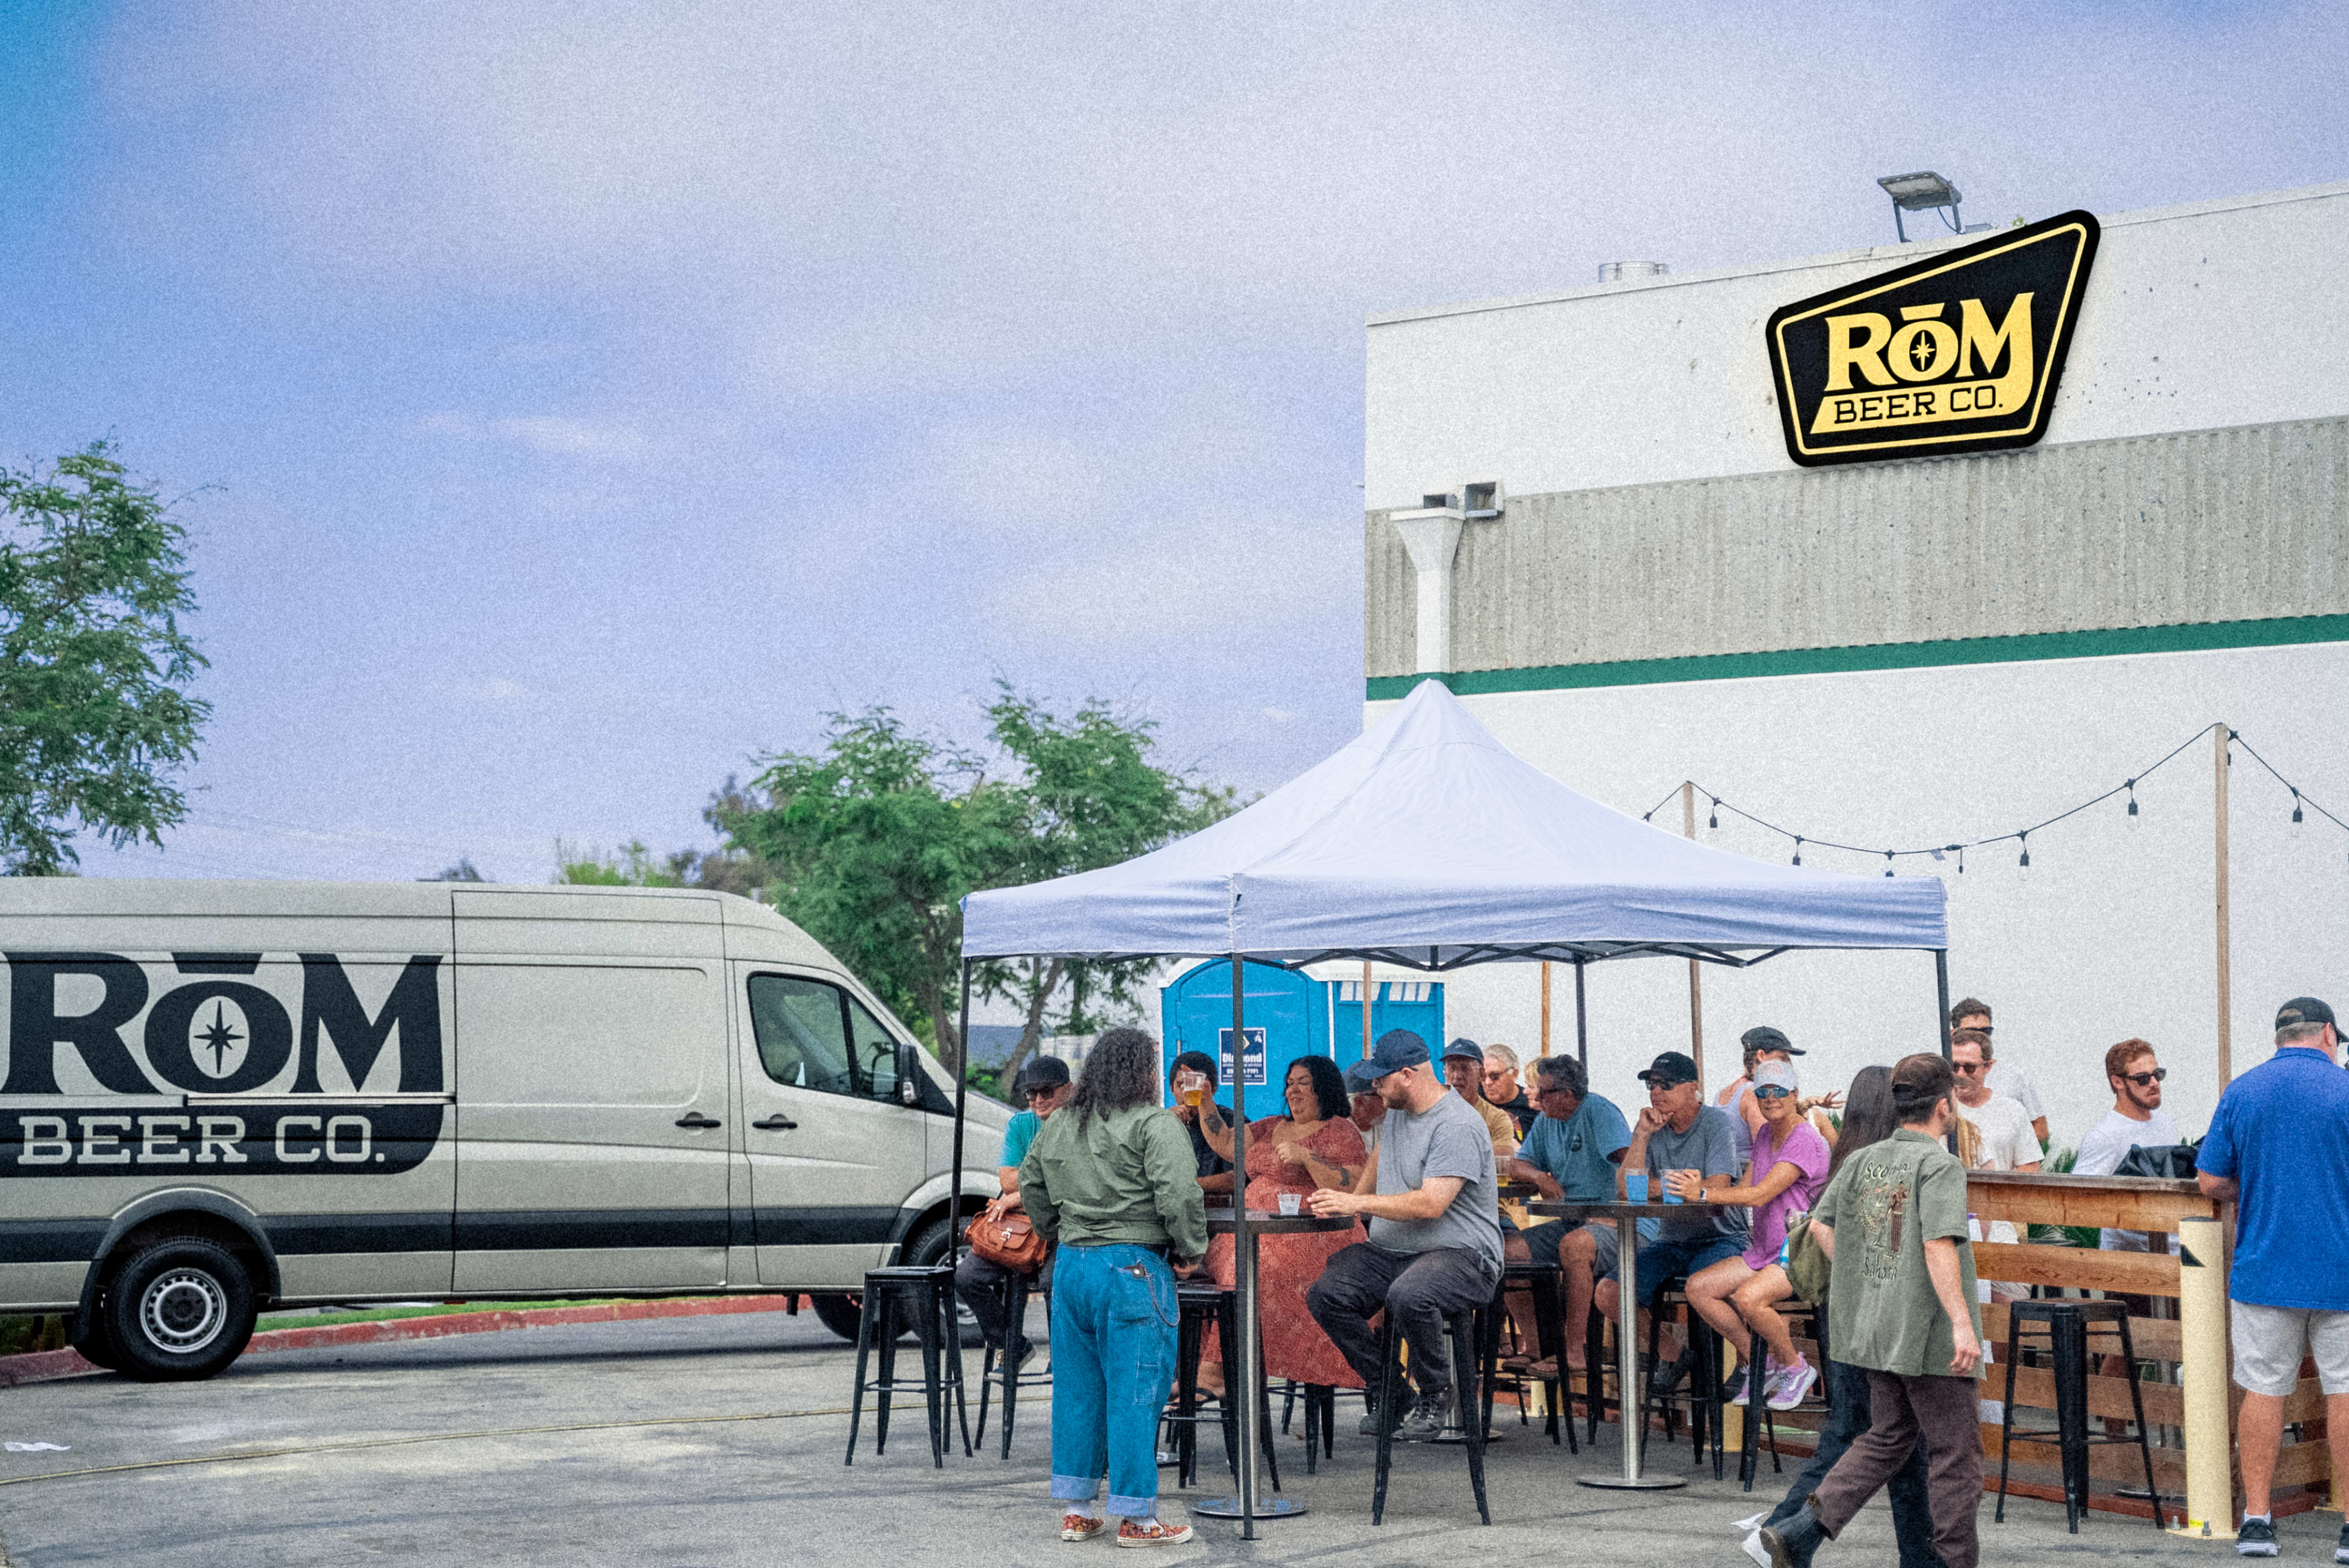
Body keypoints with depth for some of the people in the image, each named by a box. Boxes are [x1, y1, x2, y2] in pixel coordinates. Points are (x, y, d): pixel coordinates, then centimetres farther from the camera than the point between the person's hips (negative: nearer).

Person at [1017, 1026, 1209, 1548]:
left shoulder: (1059, 1125, 13)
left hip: (1072, 1265, 7)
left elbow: (1030, 1184, 25)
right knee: (1135, 1390, -2)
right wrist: (1191, 1251, -6)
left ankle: (1075, 1509, 19)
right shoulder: (1155, 1125, -10)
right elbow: (1179, 1195, -19)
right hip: (1134, 1267, -7)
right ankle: (1136, 1518, 2)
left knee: (1077, 1388, 13)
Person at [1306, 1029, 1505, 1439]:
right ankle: (1384, 1391, -1)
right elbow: (1378, 1164, 35)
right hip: (1389, 1251, 9)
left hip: (1461, 1255, -9)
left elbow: (1431, 1204, -26)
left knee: (1408, 1296, -39)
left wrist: (1356, 1203, -23)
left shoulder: (1458, 1126, -16)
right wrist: (1346, 1205, 18)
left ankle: (1435, 1395, -13)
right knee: (1324, 1296, -14)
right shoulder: (1397, 1113, 14)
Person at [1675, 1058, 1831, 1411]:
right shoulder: (1765, 1134, 14)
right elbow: (1744, 1188, 9)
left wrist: (1704, 1194, -27)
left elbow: (1760, 1195, -24)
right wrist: (1701, 1185, -10)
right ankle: (1755, 1362, 4)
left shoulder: (1806, 1141, -15)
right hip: (1762, 1253, 9)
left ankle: (1796, 1368, -8)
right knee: (1698, 1287, -9)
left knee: (1748, 1297, -33)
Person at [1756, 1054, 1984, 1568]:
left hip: (1875, 1327, 8)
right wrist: (1961, 1321, -25)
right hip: (1928, 1332, -8)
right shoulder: (1939, 1166, -14)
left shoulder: (1864, 1160, 8)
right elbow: (1939, 1245, -24)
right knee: (1955, 1450, 5)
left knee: (1887, 1437, 17)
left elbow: (1821, 1226, 11)